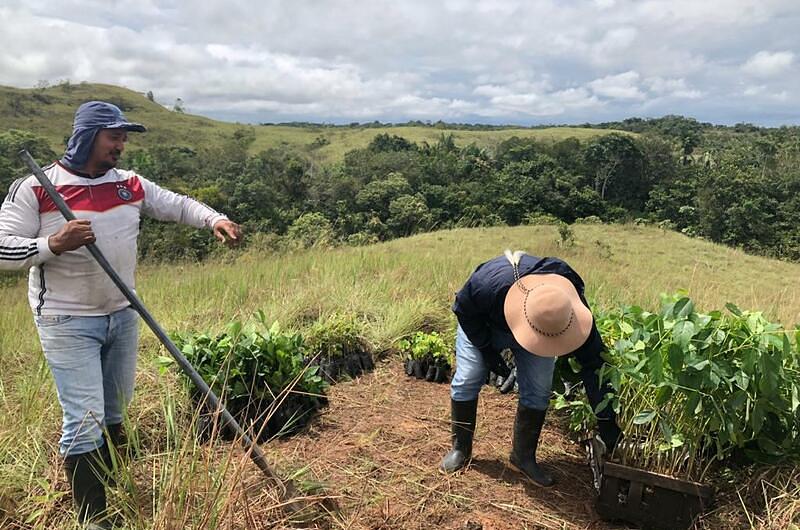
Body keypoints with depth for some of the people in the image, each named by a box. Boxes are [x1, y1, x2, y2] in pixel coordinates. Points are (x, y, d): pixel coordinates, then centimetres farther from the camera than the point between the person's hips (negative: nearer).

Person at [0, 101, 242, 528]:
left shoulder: (131, 185, 4)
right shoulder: (34, 188, -9)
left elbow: (177, 204, 5)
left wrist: (214, 220, -14)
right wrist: (54, 244, -27)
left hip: (123, 315, 6)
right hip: (68, 322, -5)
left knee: (114, 411, 19)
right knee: (85, 419, -6)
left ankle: (107, 485, 41)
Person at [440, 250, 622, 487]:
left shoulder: (572, 307, -38)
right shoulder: (491, 282, -46)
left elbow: (594, 364, -28)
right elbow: (463, 308, -22)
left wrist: (606, 421, -26)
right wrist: (488, 352, -20)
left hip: (535, 325, 2)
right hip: (482, 324, -1)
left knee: (538, 390, -8)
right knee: (466, 381, -7)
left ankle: (524, 456, 11)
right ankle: (460, 448, 13)